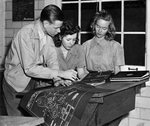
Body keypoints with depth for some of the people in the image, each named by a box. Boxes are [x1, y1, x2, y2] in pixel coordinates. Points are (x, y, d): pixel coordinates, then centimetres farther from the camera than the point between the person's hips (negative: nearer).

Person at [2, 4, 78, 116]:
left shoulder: (48, 33, -5)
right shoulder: (26, 34, -27)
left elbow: (51, 57, -5)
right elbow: (29, 68, -30)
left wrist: (57, 78, -24)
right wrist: (59, 73, -32)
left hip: (35, 80, 6)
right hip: (17, 83, -6)